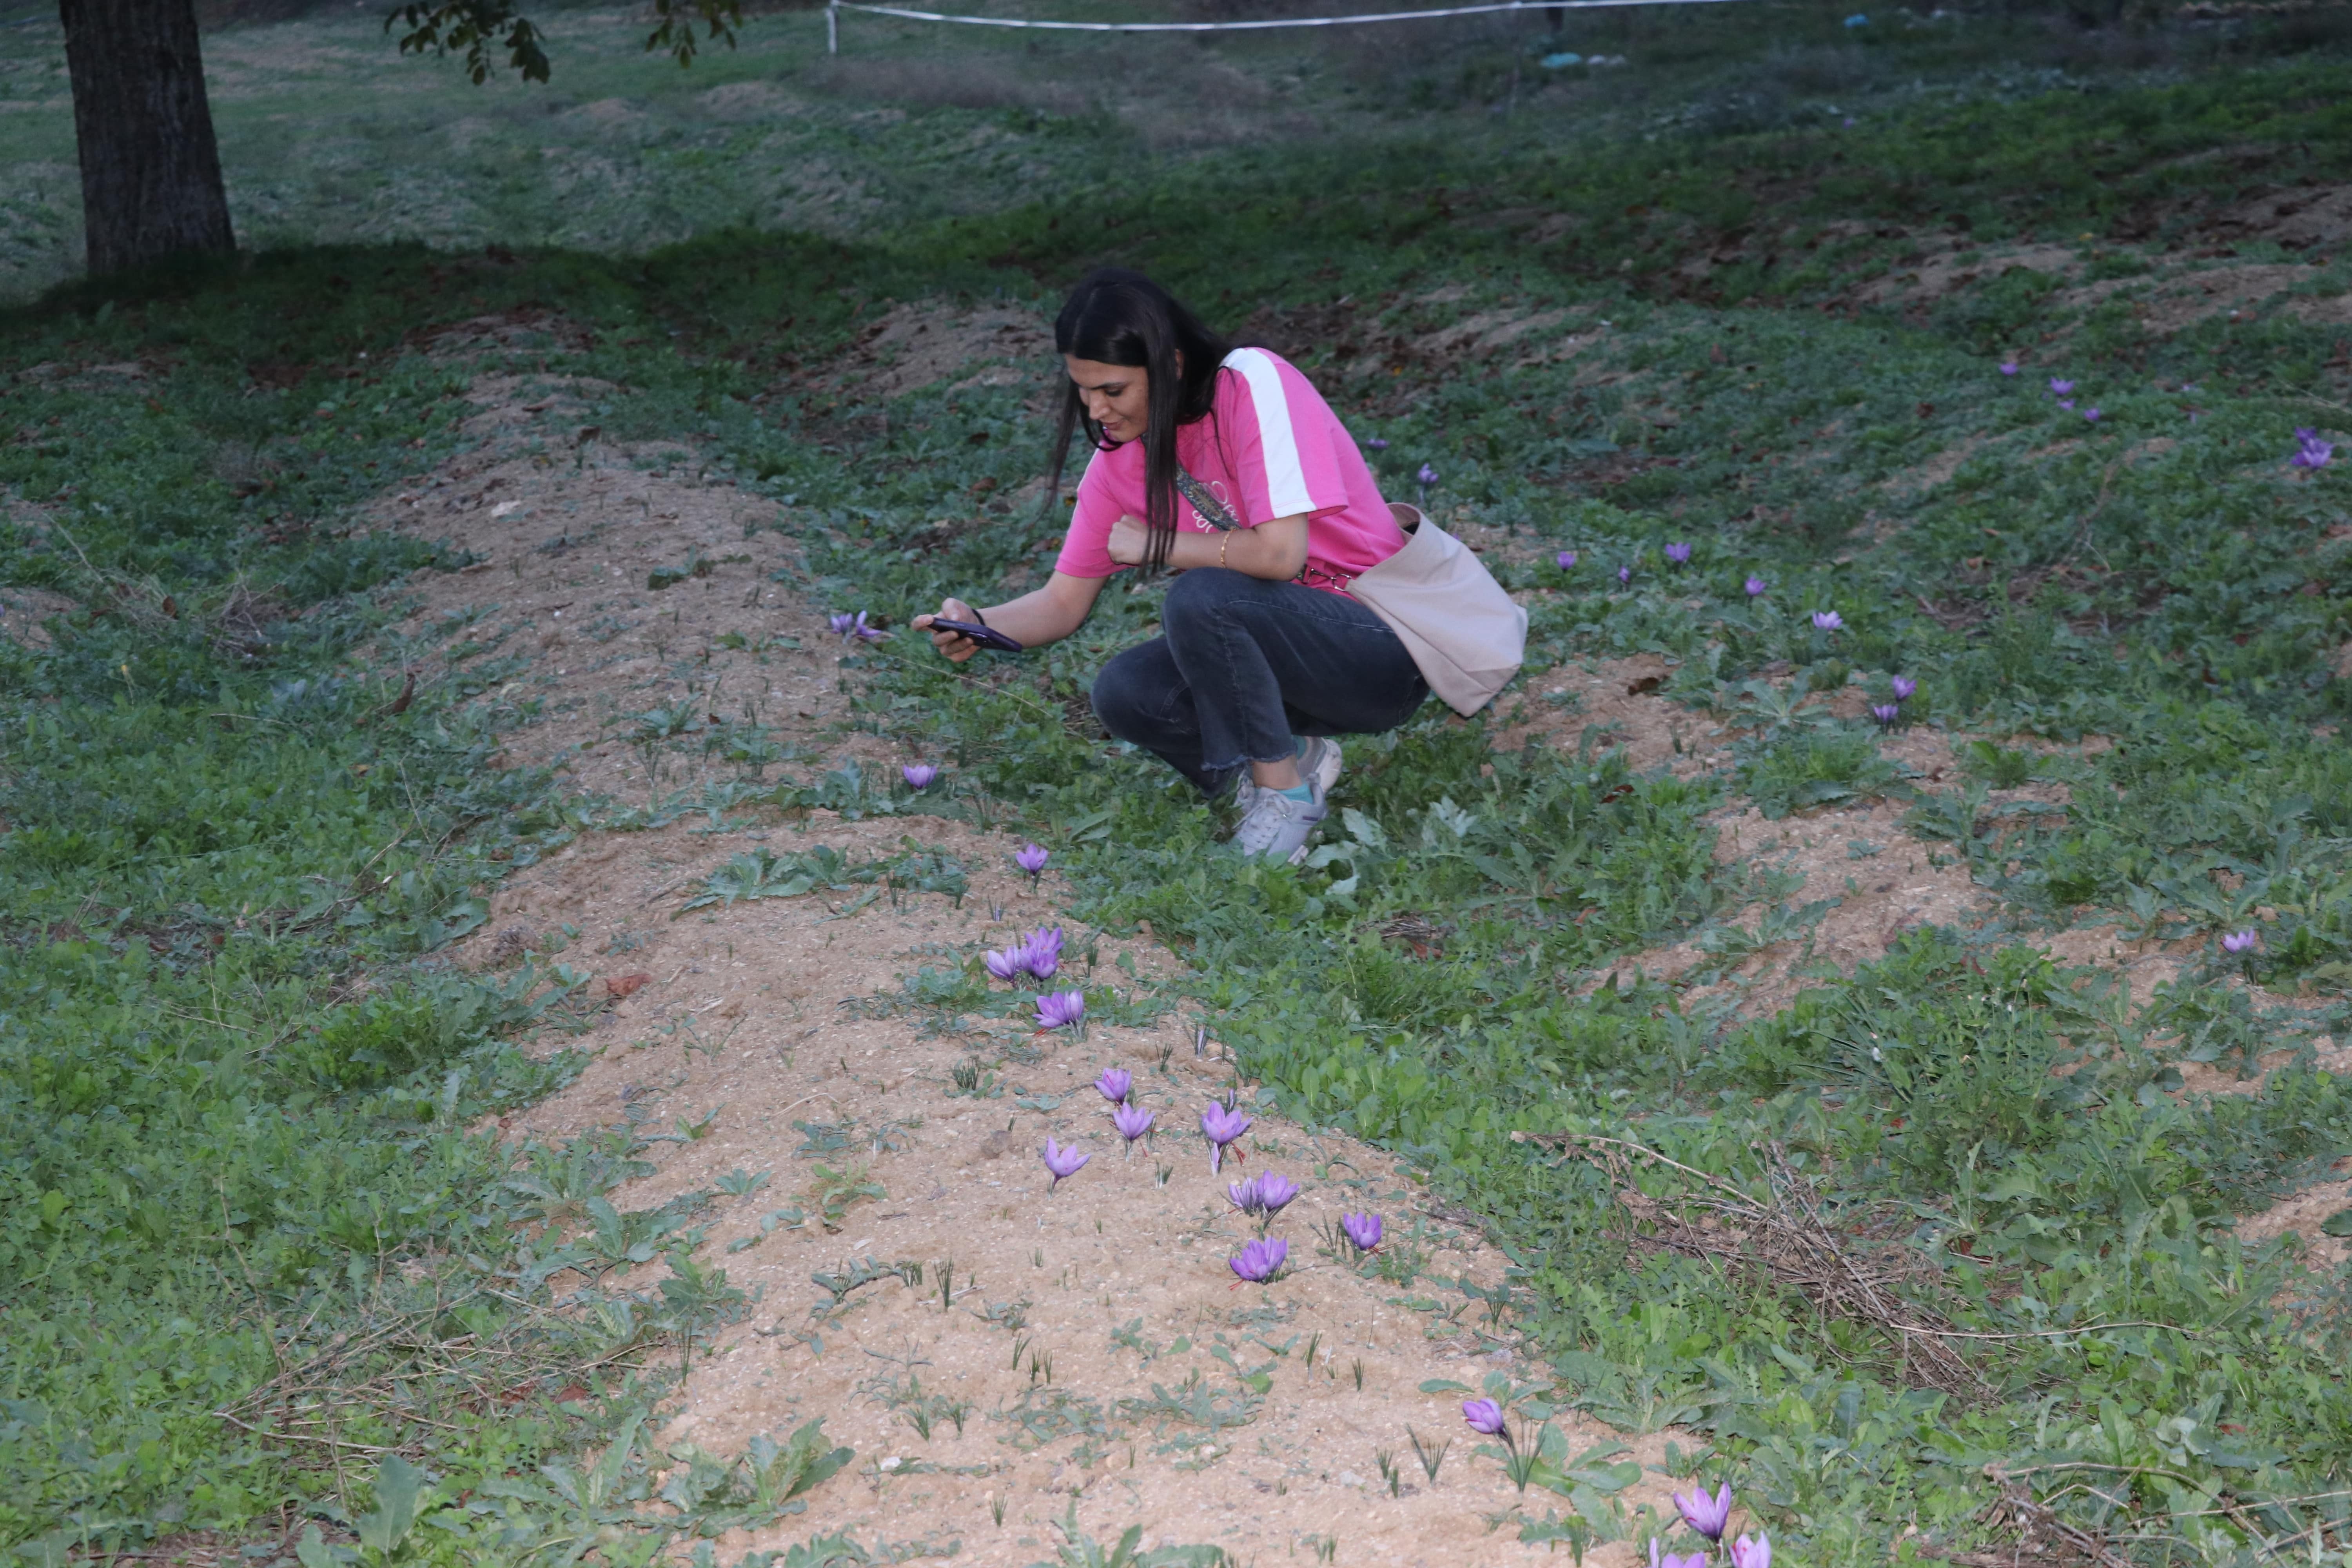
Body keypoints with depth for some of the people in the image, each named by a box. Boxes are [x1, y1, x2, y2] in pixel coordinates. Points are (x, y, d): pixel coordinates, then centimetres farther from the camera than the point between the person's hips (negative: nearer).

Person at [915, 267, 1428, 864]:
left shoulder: (1253, 384, -20)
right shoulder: (1120, 456, 0)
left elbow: (1280, 552, -28)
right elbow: (1064, 601, 5)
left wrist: (1155, 544, -14)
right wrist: (978, 624, -15)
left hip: (1381, 647, -7)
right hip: (1280, 636, 7)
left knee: (1199, 599, -30)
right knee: (1125, 693, -16)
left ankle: (1285, 792, -11)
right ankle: (1294, 756, 6)